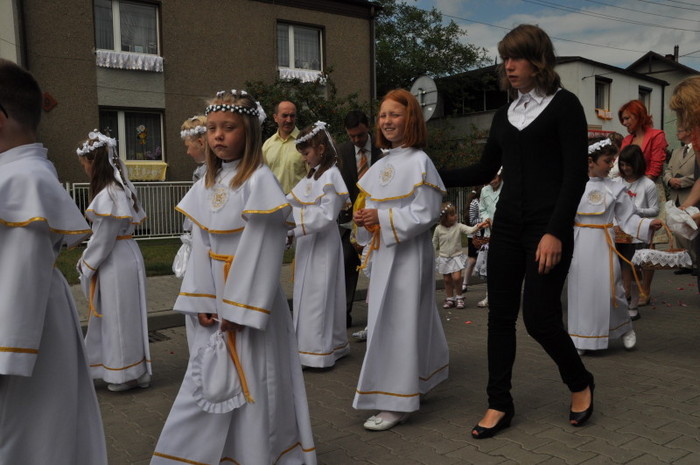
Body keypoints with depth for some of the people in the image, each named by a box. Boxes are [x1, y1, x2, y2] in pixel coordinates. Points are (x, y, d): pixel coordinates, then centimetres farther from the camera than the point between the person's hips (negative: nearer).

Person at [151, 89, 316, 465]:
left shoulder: (259, 180, -13)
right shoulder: (206, 185, 7)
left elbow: (263, 251, -16)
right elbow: (201, 248, 7)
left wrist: (240, 308, -16)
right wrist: (201, 301, 1)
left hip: (252, 299, -6)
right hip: (217, 299, 6)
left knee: (254, 383, 4)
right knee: (209, 382, 15)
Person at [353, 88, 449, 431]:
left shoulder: (419, 162, -11)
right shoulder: (381, 164, 11)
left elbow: (426, 214, -17)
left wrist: (382, 218, -20)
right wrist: (364, 219, -4)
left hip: (409, 253, -8)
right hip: (384, 252, 8)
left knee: (398, 322, -5)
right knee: (395, 320, 15)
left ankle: (396, 402, 5)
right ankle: (412, 387, 31)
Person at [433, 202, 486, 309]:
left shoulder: (458, 227, -9)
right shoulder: (438, 229, -6)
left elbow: (469, 230, -26)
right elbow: (434, 244, 5)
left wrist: (477, 227, -45)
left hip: (456, 257, -1)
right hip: (444, 258, 1)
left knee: (456, 277, -14)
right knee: (447, 280, 8)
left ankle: (459, 297, 8)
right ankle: (450, 299, 25)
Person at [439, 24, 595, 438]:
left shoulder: (565, 105, -3)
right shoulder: (505, 114, 14)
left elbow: (576, 175, -10)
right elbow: (485, 171, 16)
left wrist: (555, 232, -19)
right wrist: (434, 175, 5)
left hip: (547, 227, -6)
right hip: (507, 225, 6)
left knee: (539, 317, -6)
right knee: (500, 315, 5)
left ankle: (580, 383, 24)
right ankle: (500, 404, 18)